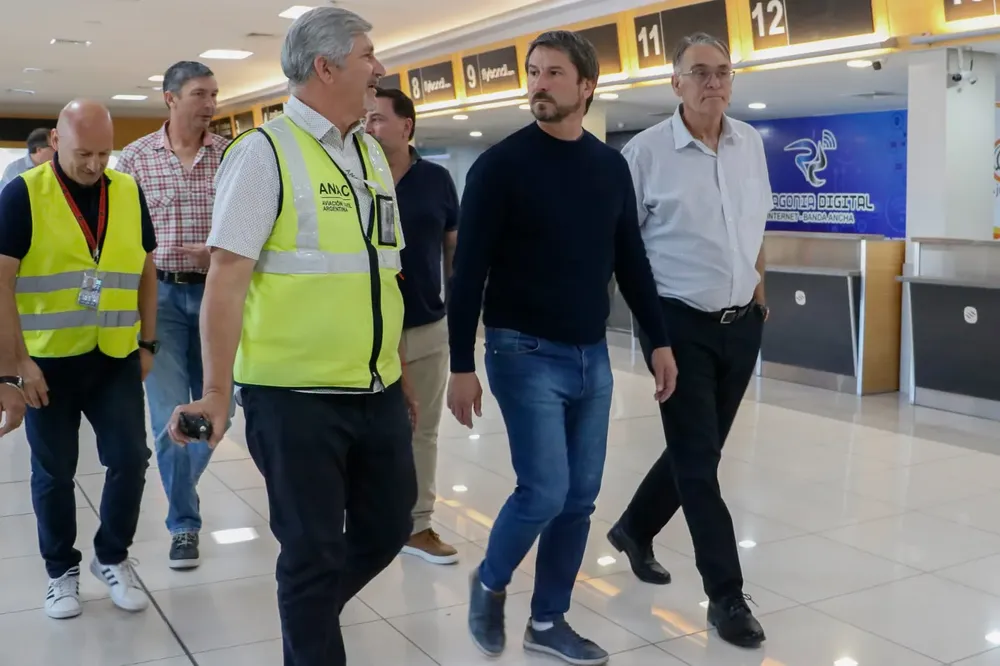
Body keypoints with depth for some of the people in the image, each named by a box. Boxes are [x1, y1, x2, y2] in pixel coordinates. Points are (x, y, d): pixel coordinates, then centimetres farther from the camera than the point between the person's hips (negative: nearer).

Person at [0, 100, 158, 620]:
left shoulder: (129, 193, 4)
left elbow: (145, 272, 11)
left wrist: (147, 343, 7)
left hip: (116, 358, 3)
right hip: (48, 361, -3)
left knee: (130, 459, 1)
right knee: (54, 472, 9)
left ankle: (112, 557, 23)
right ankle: (61, 569, 27)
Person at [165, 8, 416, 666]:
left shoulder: (372, 154, 12)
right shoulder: (264, 151, -9)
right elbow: (227, 276, -14)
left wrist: (400, 375, 18)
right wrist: (217, 394, -19)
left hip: (378, 391, 7)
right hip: (295, 394, -7)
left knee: (388, 527, 18)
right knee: (314, 551, 5)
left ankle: (312, 611, 43)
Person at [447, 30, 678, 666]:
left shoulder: (612, 166, 7)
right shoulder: (501, 165, -7)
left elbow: (631, 260, 14)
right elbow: (469, 272, -9)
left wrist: (660, 340, 10)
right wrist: (463, 365, -12)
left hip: (592, 356, 5)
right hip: (525, 354, -5)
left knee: (579, 499, 8)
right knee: (544, 492, -9)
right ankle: (490, 584, 20)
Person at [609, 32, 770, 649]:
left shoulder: (751, 143, 6)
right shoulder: (647, 150, -10)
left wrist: (759, 289, 18)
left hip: (742, 323, 6)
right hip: (679, 323, -6)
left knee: (699, 450, 16)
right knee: (697, 458, -2)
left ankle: (635, 529, 40)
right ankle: (727, 595, 9)